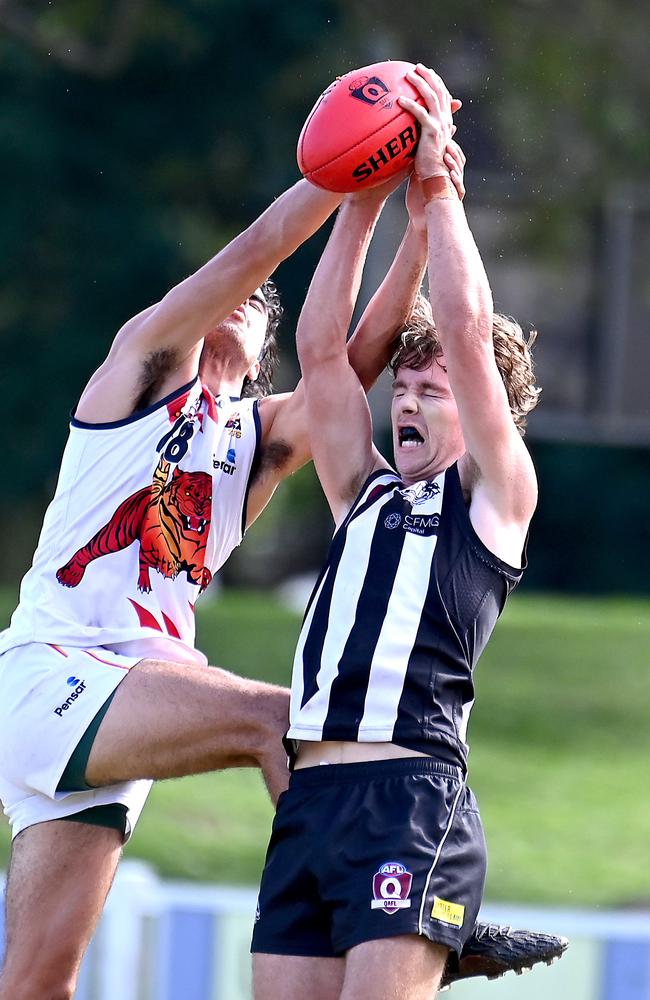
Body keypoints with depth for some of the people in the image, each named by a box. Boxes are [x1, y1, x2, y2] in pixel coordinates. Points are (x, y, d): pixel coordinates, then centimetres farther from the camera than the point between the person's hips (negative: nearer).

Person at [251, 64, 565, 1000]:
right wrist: (360, 207, 15)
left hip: (412, 792, -6)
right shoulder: (367, 495, 24)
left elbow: (467, 333, 0)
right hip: (310, 799, 6)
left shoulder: (495, 495, 9)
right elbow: (321, 350, 19)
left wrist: (437, 191, 6)